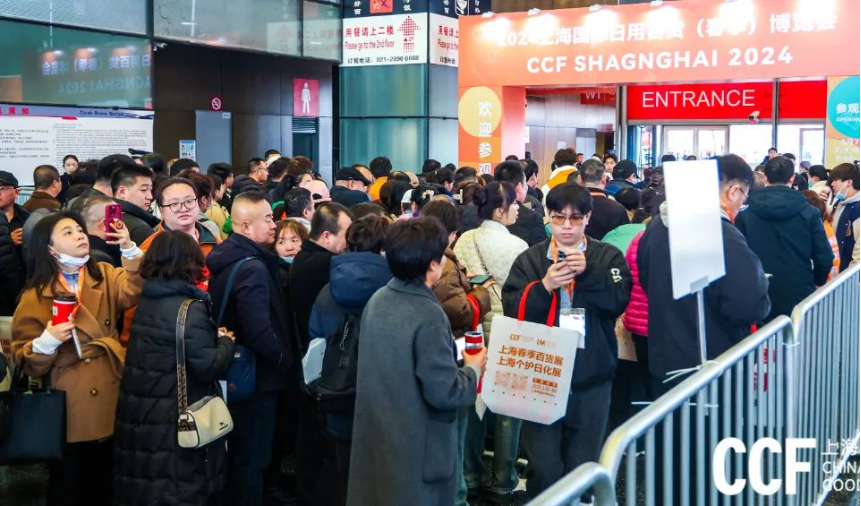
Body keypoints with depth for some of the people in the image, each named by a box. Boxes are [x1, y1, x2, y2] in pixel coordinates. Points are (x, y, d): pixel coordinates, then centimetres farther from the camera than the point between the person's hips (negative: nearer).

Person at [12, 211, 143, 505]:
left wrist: (129, 249, -29)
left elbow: (135, 291, -16)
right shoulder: (36, 296, -2)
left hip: (109, 405, 3)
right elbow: (26, 362, -3)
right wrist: (48, 341, -22)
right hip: (69, 411, -2)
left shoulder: (105, 276, 6)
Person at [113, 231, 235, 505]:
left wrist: (214, 338, 10)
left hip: (139, 415, 8)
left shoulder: (145, 300, 7)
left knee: (144, 480, 17)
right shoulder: (188, 307, -18)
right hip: (175, 422, -8)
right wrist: (226, 342, -2)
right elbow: (207, 368, -20)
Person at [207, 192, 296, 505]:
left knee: (237, 454, 21)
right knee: (251, 459, 4)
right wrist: (284, 359, -14)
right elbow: (259, 331, -29)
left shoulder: (224, 258, 7)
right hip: (256, 375, -9)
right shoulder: (253, 267, -23)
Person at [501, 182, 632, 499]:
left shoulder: (607, 257, 4)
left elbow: (619, 302, -10)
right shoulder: (529, 260, 5)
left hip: (591, 379, 0)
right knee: (543, 469, -1)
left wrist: (588, 273, -21)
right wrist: (544, 286, -19)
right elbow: (511, 310, -5)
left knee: (582, 468, 11)